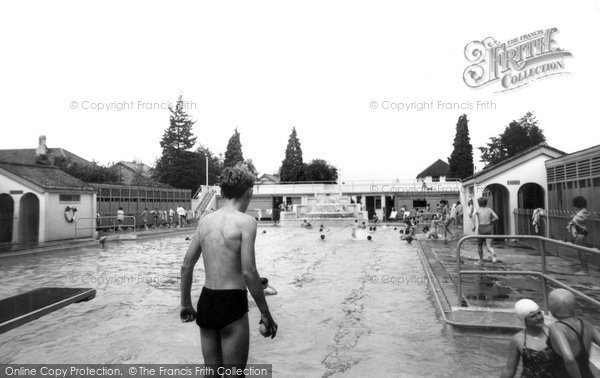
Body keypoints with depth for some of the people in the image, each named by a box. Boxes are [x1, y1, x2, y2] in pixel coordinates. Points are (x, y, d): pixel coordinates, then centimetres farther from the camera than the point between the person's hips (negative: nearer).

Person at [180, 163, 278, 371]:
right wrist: (265, 314, -10)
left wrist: (186, 303, 21)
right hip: (232, 305, -6)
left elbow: (186, 265, 10)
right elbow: (249, 272, -18)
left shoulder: (205, 220, 6)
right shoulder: (245, 221, -12)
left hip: (206, 302, 6)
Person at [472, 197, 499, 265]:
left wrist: (474, 225, -18)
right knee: (489, 246, -2)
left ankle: (481, 260, 28)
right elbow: (496, 217, 5)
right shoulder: (489, 209, 10)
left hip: (481, 229, -2)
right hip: (489, 228, 2)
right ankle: (493, 254, -35)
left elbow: (474, 214, -20)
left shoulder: (478, 210, 3)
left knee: (479, 245, 18)